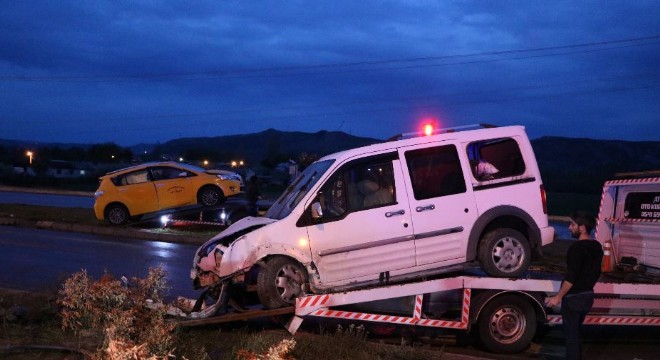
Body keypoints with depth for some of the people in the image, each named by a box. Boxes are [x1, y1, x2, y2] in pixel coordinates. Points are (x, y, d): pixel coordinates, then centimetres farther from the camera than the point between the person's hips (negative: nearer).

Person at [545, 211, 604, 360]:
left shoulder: (577, 247, -21)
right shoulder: (597, 247, 6)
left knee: (570, 333, 1)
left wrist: (558, 297, -18)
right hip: (587, 295, 9)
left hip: (574, 297, -9)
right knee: (576, 331, 20)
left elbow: (571, 277, -23)